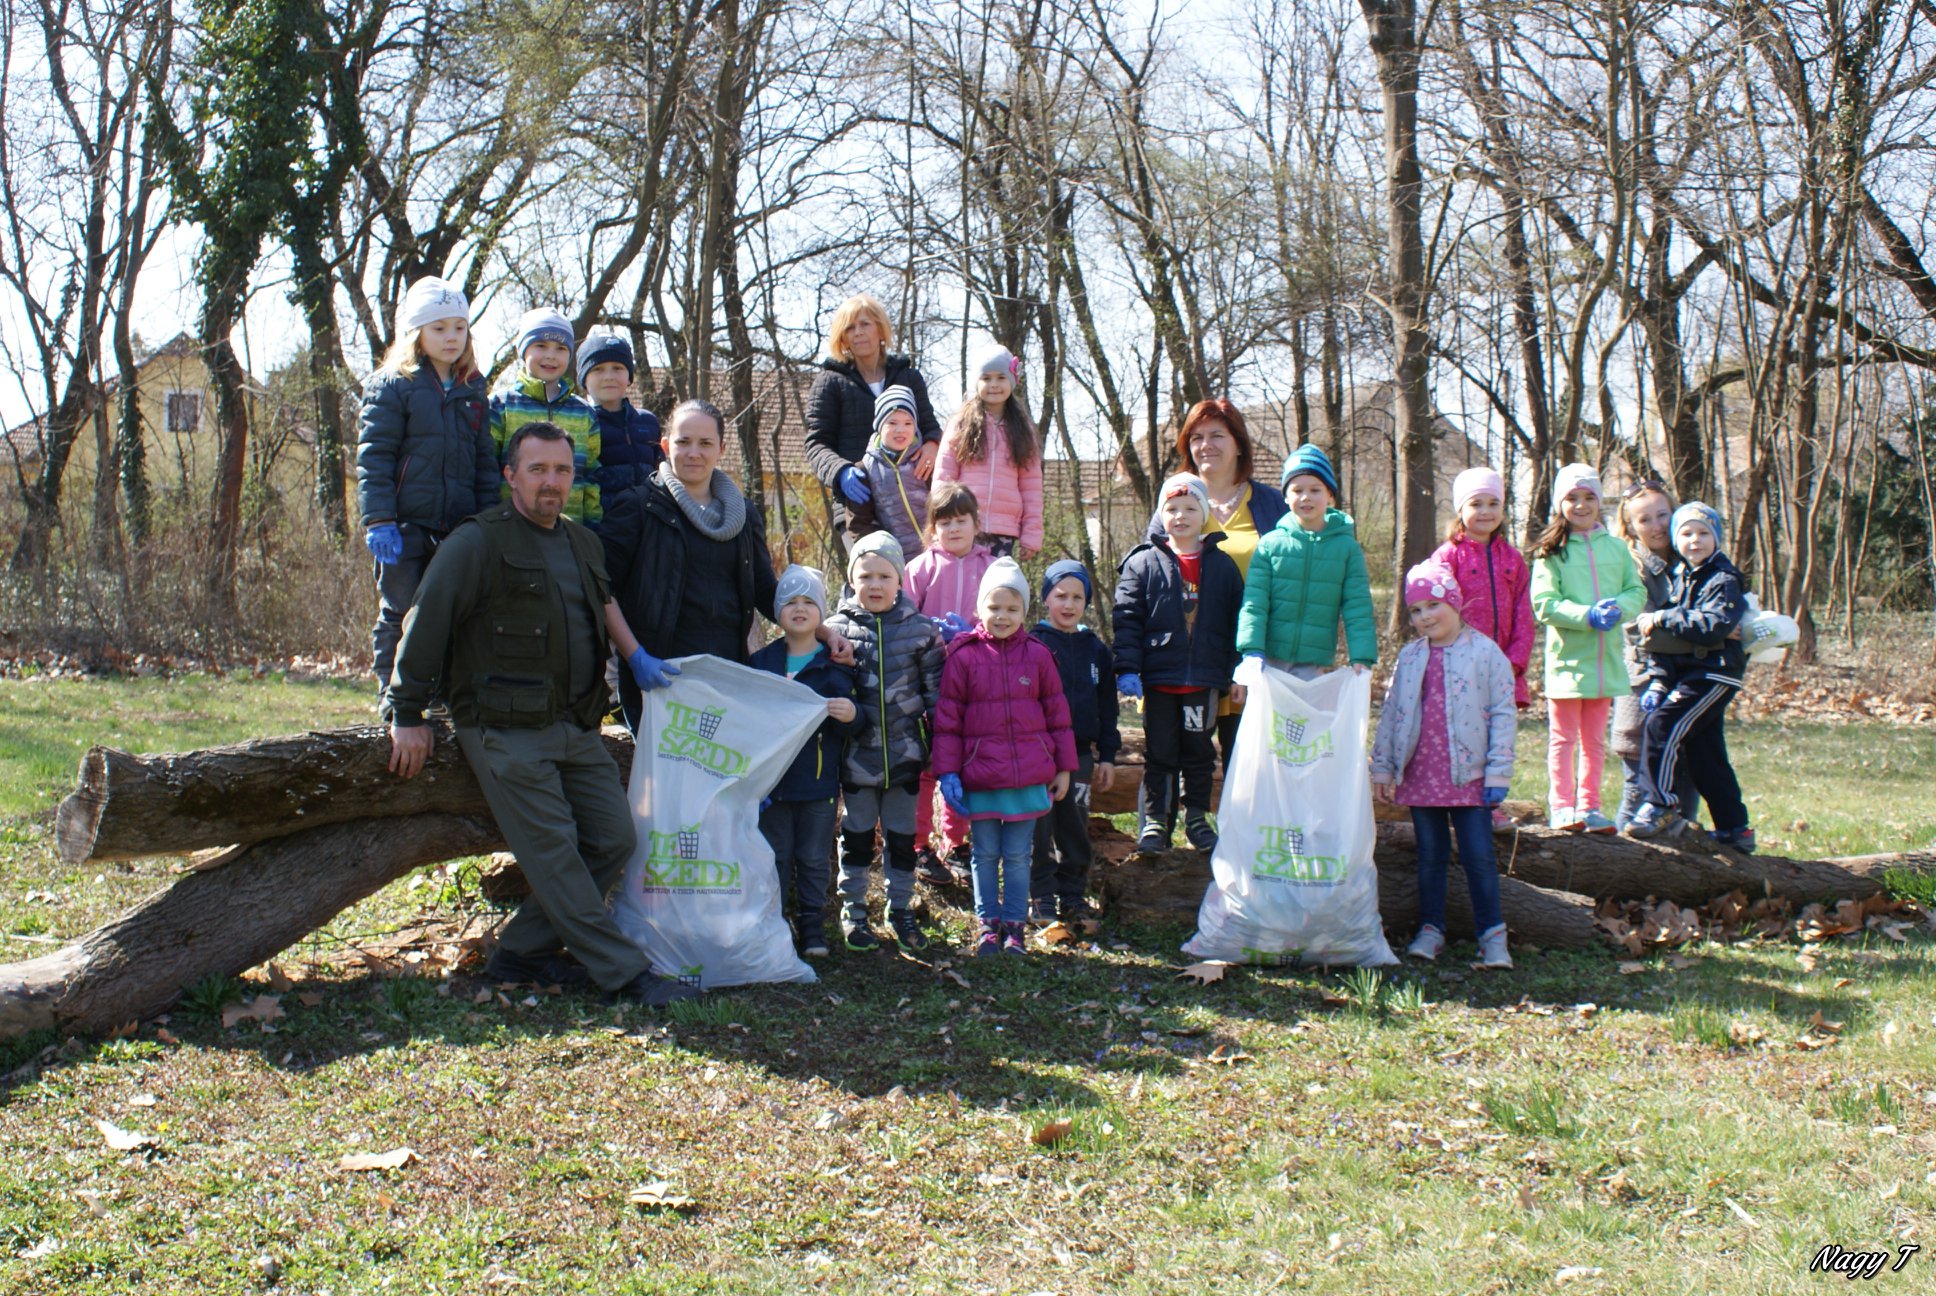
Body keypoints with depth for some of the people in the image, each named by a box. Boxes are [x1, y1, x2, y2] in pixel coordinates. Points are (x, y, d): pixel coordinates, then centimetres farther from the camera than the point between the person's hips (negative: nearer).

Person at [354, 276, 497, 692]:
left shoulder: (472, 391, 15)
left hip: (460, 530, 4)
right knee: (400, 619, 1)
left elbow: (486, 462, 16)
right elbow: (373, 458, -6)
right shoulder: (392, 385, 0)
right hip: (406, 530, -4)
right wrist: (378, 521, -15)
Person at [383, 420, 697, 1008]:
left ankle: (522, 953, 13)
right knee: (554, 852, -9)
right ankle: (623, 972, -5)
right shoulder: (477, 542, -7)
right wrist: (408, 714, -10)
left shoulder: (583, 543, 16)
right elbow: (425, 623, -9)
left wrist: (637, 658, 19)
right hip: (506, 732, -8)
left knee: (614, 839, 4)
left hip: (578, 727, 8)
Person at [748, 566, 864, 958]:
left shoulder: (835, 664, 0)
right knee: (775, 856, 7)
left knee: (814, 859, 7)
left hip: (819, 781, -1)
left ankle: (812, 925, 18)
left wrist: (852, 715, -26)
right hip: (773, 778, 1)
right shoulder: (761, 662, 4)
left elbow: (851, 726, -3)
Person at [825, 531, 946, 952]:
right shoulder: (837, 629, -2)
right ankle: (852, 911, 23)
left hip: (904, 755, 1)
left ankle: (901, 910, 25)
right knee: (857, 836, 10)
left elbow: (936, 691, 4)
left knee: (902, 837, 11)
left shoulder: (920, 630, 0)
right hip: (857, 756, -1)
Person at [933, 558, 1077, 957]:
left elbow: (1057, 713, 10)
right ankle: (987, 924, 22)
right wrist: (947, 772, -3)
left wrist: (1063, 767, 10)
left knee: (1018, 856, 7)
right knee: (986, 855, 9)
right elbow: (947, 718, 1)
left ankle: (1014, 925, 18)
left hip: (1029, 776, 1)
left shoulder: (1037, 656, 4)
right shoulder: (963, 657, -1)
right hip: (980, 777, -1)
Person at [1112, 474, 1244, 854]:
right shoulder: (1142, 563, 0)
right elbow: (1126, 620, -4)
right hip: (1158, 679, -1)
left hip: (1204, 680, 2)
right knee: (1160, 753, 6)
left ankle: (1196, 818, 24)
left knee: (1199, 751, 11)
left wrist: (1237, 672, 5)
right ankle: (1155, 821, 15)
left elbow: (1236, 621, 9)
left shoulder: (1221, 565, 6)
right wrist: (1127, 669, -12)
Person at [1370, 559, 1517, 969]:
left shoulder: (1485, 652, -3)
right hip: (1421, 776, 3)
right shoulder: (1409, 657, 8)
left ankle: (1492, 934, 7)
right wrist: (1382, 766, 10)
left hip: (1469, 775, -3)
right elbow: (1391, 713, 14)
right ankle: (1431, 928, 20)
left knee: (1479, 856, -1)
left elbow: (1503, 712, -3)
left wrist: (1498, 772, -6)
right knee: (1430, 855, 11)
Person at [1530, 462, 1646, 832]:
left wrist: (1618, 607, -14)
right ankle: (1563, 807, 6)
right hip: (1567, 657, -4)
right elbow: (1544, 604, -11)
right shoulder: (1550, 552, -4)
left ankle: (1588, 806, 19)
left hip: (1606, 659, 4)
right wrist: (1587, 615, -22)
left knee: (1595, 740, 12)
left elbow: (1637, 591, 8)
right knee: (1563, 738, 2)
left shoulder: (1616, 548, 9)